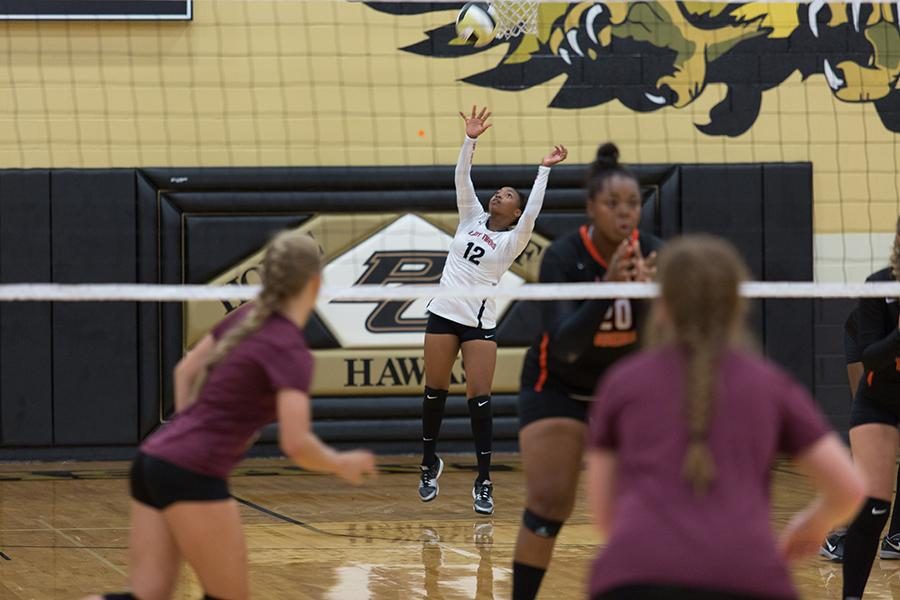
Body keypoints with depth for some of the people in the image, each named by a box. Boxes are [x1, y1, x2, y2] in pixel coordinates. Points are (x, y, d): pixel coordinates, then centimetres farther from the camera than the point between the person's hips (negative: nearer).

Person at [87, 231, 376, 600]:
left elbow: (186, 370, 27)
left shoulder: (246, 319, 13)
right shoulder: (290, 351, -12)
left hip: (154, 460, 8)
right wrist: (342, 465, -3)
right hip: (192, 476, -8)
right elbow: (296, 444, -22)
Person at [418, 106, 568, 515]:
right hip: (444, 314, 3)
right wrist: (471, 139, -4)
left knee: (479, 399, -7)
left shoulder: (512, 241, 1)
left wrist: (544, 171, -17)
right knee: (434, 391, 8)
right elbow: (462, 179, 4)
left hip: (479, 323, -3)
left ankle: (483, 482, -4)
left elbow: (533, 213, -15)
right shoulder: (471, 219, 11)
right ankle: (430, 463, 26)